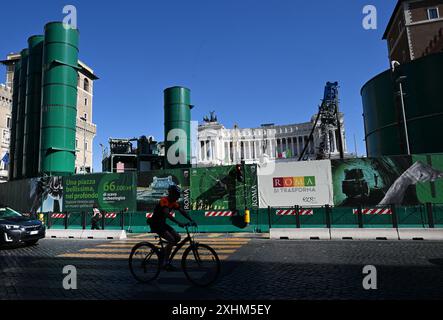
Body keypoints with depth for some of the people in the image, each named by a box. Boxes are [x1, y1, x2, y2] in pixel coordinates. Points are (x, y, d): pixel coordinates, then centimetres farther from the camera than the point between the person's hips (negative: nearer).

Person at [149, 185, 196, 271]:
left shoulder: (173, 202, 5)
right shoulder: (164, 201, -22)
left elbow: (182, 211, 2)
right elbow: (167, 214, -35)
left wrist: (191, 221, -9)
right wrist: (178, 223, -44)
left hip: (162, 223, 9)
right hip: (155, 224, -9)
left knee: (178, 237, 0)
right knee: (171, 240, -20)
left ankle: (164, 252, 15)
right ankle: (165, 262, -9)